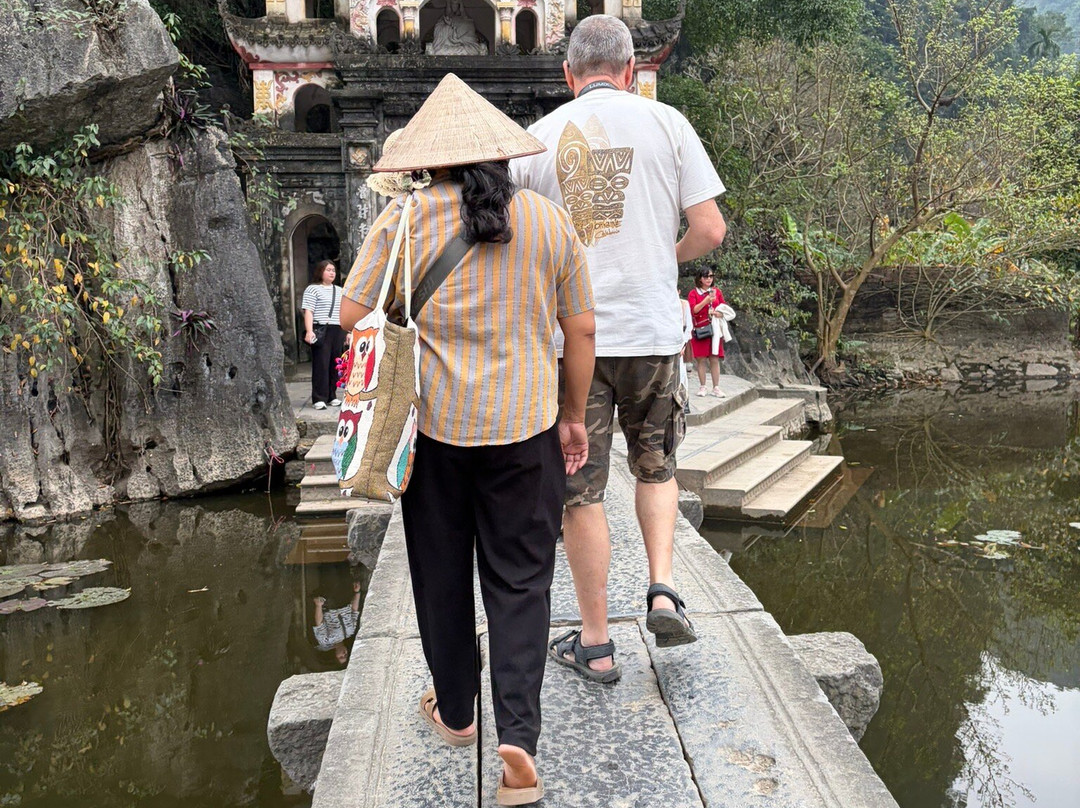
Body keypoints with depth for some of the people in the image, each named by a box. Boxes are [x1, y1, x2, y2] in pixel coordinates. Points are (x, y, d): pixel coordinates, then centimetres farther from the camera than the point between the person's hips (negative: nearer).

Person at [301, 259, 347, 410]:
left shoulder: (339, 291, 20)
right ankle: (319, 399, -6)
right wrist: (309, 331, -19)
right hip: (321, 331, -6)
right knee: (321, 364, -7)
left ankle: (331, 396, 14)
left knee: (335, 364, 5)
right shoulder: (312, 289, 0)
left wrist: (347, 331, 16)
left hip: (338, 331, 6)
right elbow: (308, 311, -8)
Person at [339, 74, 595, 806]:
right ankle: (518, 736, -1)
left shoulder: (405, 219, -5)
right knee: (520, 580, 8)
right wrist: (574, 414, 15)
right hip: (525, 426, 1)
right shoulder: (551, 221, 0)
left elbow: (352, 315, -5)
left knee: (442, 572, 16)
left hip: (434, 423, 0)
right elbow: (581, 329, 4)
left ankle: (455, 711, 33)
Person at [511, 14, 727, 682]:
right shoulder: (666, 124, 1)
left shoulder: (536, 139, 2)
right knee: (656, 466, 23)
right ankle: (663, 591, 8)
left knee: (581, 491, 8)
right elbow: (710, 231, -2)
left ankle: (596, 645, 16)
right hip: (652, 330, 1)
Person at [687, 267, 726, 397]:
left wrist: (718, 313, -9)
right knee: (701, 359, -2)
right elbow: (693, 310, -11)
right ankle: (703, 387, 6)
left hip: (714, 330, 2)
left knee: (714, 359, 0)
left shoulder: (717, 292, 11)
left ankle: (716, 387, 3)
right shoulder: (693, 293, 3)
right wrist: (706, 300, -20)